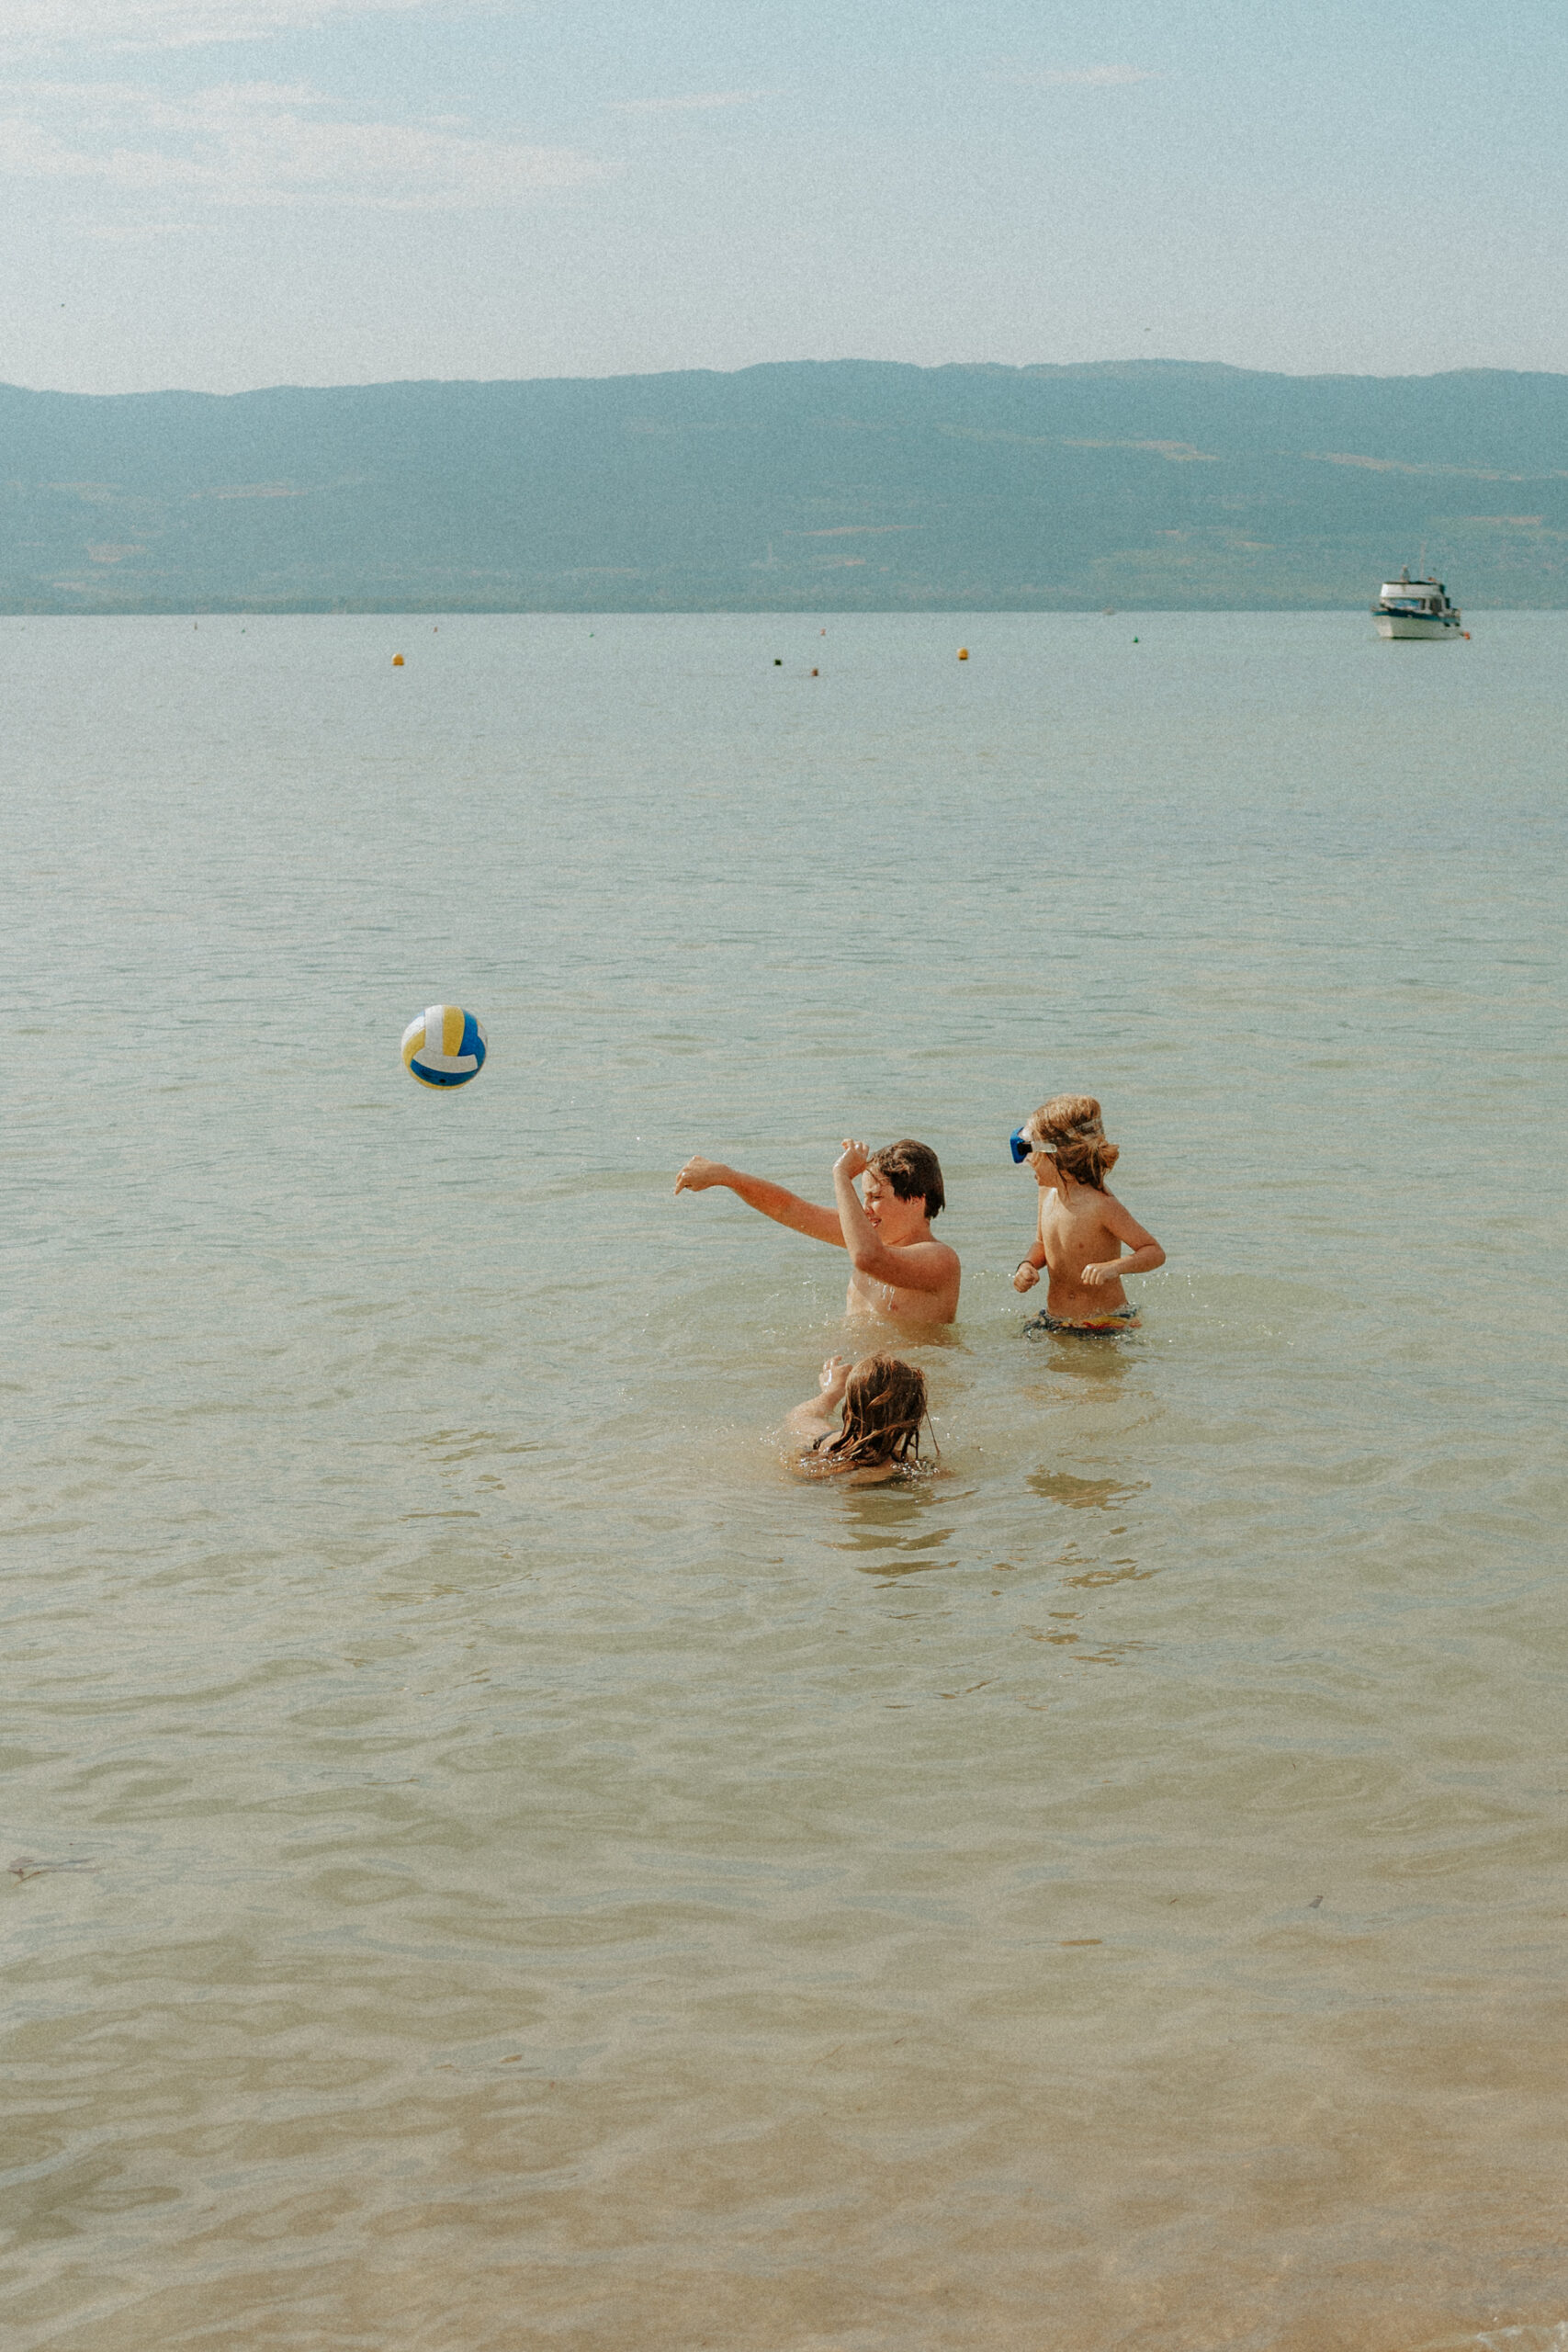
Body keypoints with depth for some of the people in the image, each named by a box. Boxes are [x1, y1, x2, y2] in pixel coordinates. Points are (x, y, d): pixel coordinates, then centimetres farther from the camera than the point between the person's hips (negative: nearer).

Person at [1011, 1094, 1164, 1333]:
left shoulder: (1101, 1205, -20)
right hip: (1054, 1321, 6)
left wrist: (1113, 1267, -36)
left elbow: (1155, 1253, -19)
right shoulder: (1048, 1193, 2)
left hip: (1107, 1324, -6)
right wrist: (1027, 1266, -1)